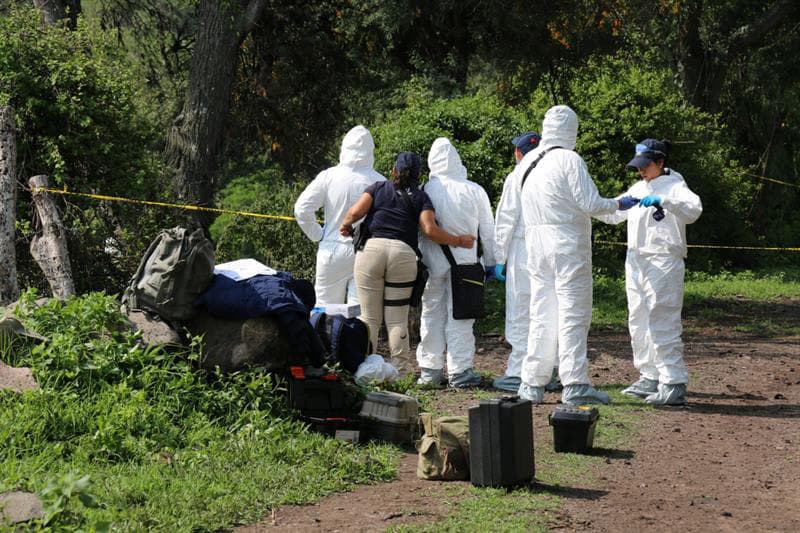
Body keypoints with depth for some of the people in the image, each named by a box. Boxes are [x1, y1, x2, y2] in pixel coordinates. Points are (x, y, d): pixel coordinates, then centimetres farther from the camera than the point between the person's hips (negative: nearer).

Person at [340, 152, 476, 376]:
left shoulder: (378, 188, 14)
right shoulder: (420, 197, 12)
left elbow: (355, 212, 2)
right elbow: (430, 230, -2)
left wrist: (346, 224, 23)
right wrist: (459, 241, 9)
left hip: (371, 248, 0)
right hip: (403, 253, 0)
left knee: (369, 316, 7)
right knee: (397, 319, 7)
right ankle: (400, 369, 7)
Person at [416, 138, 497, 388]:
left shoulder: (426, 190, -6)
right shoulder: (474, 191, -4)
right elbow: (488, 230, 3)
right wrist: (491, 262, 13)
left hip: (432, 261, 1)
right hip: (463, 259, -1)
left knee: (432, 314, 12)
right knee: (460, 315, 5)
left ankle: (429, 370, 16)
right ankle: (459, 371, 4)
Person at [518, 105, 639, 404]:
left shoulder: (527, 163, 9)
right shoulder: (569, 160, -11)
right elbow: (590, 204, -14)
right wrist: (619, 205, 2)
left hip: (536, 244, 6)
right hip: (568, 243, -6)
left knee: (541, 314, 12)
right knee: (573, 314, -3)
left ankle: (532, 384, 13)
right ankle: (575, 384, -7)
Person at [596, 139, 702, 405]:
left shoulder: (673, 186, -7)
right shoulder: (638, 188, 17)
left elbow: (693, 210, -25)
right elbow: (614, 213, 24)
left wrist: (662, 200, -38)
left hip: (663, 262, -9)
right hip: (635, 261, 9)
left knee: (662, 323, -13)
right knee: (638, 322, 13)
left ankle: (674, 384, -12)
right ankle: (650, 378, 22)